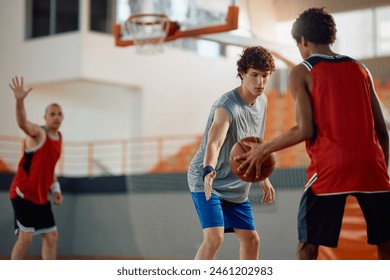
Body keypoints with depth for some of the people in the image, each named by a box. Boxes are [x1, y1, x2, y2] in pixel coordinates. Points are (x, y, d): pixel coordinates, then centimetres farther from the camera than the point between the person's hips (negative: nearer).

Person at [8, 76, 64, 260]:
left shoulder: (59, 138, 12)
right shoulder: (38, 132, -12)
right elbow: (22, 123, -36)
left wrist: (55, 188, 12)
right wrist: (20, 101, -55)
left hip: (41, 196, 8)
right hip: (23, 193, -8)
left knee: (51, 235, 11)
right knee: (25, 236, -11)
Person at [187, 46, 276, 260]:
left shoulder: (261, 101, 3)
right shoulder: (227, 106, -24)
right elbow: (213, 143, -41)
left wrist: (264, 179, 20)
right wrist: (208, 171, -60)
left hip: (236, 187, 8)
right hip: (206, 181, -8)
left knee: (251, 240, 9)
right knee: (214, 237, -23)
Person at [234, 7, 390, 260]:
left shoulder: (301, 73, 4)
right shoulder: (360, 69, 17)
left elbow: (305, 130, -7)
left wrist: (264, 150, 6)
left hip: (330, 168, -4)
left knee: (308, 246, 6)